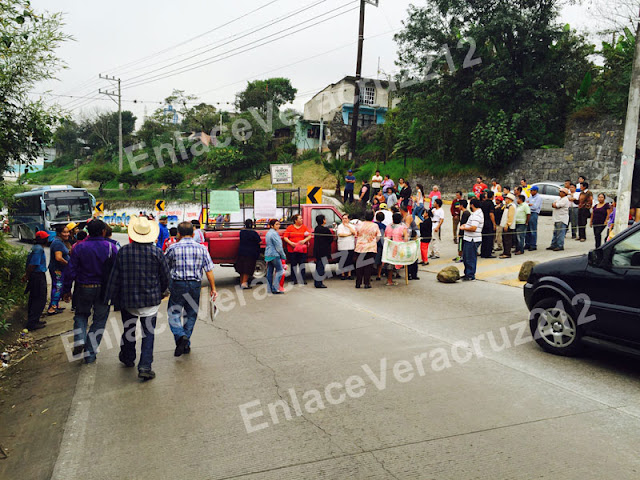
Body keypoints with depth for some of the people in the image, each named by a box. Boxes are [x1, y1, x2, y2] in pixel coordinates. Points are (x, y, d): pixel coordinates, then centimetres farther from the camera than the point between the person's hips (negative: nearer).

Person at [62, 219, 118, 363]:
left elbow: (71, 270, -3)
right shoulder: (111, 248, -6)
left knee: (81, 314, 24)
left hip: (83, 289, 1)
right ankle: (90, 354, 12)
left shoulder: (79, 247, -4)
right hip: (103, 290, -1)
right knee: (99, 320, 11)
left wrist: (66, 290, 6)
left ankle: (79, 340, 0)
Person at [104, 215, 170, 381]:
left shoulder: (123, 251, -8)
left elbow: (114, 277, -3)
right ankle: (145, 367, -1)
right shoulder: (157, 253, -9)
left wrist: (112, 298, 6)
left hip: (128, 299, 2)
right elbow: (166, 277, -1)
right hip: (151, 299, -1)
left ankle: (128, 358, 40)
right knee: (148, 333, 5)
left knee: (128, 330, 21)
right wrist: (160, 292, 18)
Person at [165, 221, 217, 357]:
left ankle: (180, 336, -17)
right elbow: (209, 270, -1)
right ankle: (186, 345, 20)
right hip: (195, 285, 3)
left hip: (178, 284, -2)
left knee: (173, 313, 7)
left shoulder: (173, 248, -3)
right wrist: (213, 288, 5)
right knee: (191, 314, 13)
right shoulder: (201, 248, 1)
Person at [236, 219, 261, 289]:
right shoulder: (254, 233, -15)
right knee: (247, 269, 0)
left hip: (241, 252, 5)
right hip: (250, 253, -5)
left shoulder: (241, 231, 2)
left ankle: (241, 282, 22)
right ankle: (244, 283, -4)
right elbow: (260, 242, -12)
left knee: (242, 268, 14)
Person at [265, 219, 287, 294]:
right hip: (274, 255, -9)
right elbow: (278, 246, -15)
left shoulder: (268, 233, 16)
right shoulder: (274, 233, -14)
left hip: (268, 255, 9)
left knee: (269, 272, 9)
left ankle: (270, 288, 13)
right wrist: (283, 256, -6)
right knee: (280, 270, -4)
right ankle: (275, 289, -9)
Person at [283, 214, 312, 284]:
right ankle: (294, 280, 10)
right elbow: (285, 237, 2)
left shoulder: (304, 227, 9)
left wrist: (304, 240, -11)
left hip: (302, 249, 1)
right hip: (292, 249, -1)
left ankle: (303, 279, 6)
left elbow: (309, 236, 7)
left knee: (302, 265, 0)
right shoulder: (289, 228, 4)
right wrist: (291, 243, -12)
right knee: (293, 265, 3)